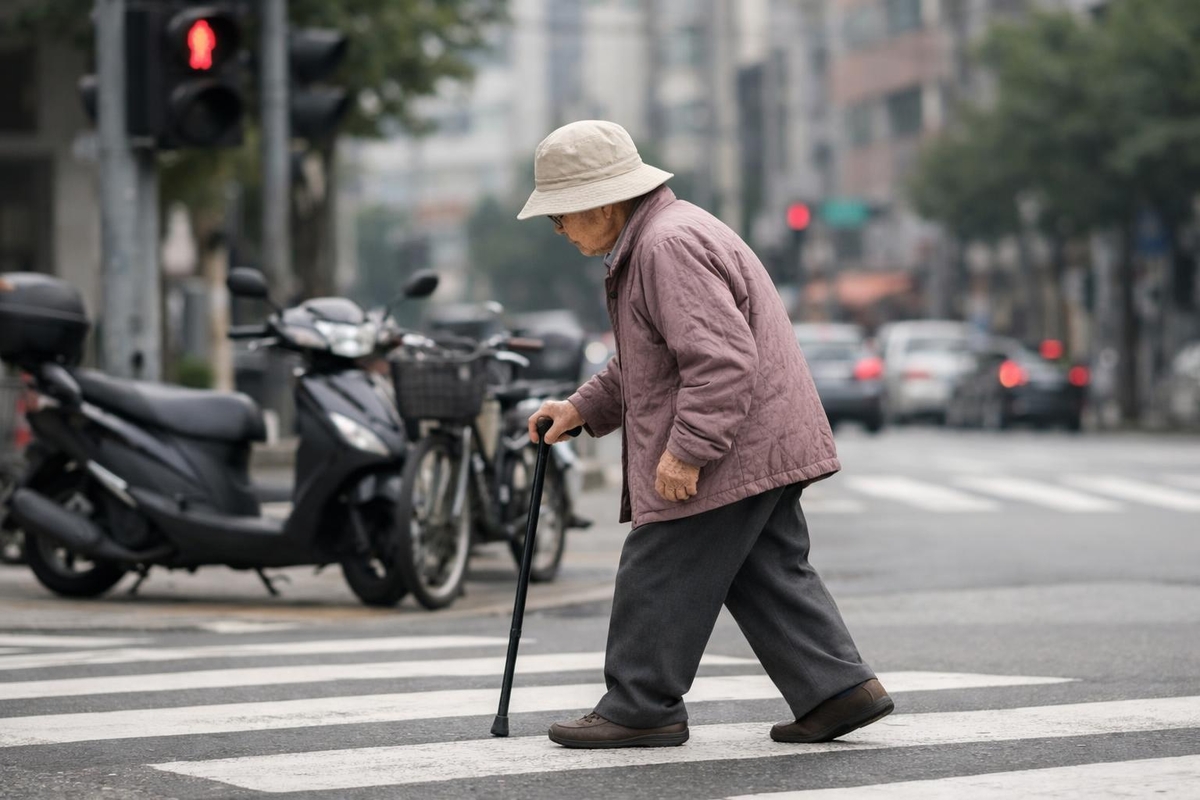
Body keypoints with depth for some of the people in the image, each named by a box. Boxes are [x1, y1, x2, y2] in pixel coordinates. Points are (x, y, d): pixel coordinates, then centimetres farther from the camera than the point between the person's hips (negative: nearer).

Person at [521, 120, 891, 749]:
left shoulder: (671, 245, -19)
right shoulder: (651, 241, 17)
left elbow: (722, 358, -27)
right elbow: (648, 361, 27)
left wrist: (687, 449, -26)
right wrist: (583, 409, 20)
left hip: (731, 452, -11)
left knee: (658, 575, -1)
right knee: (767, 574, 12)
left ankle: (642, 708, 7)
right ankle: (837, 688, 9)